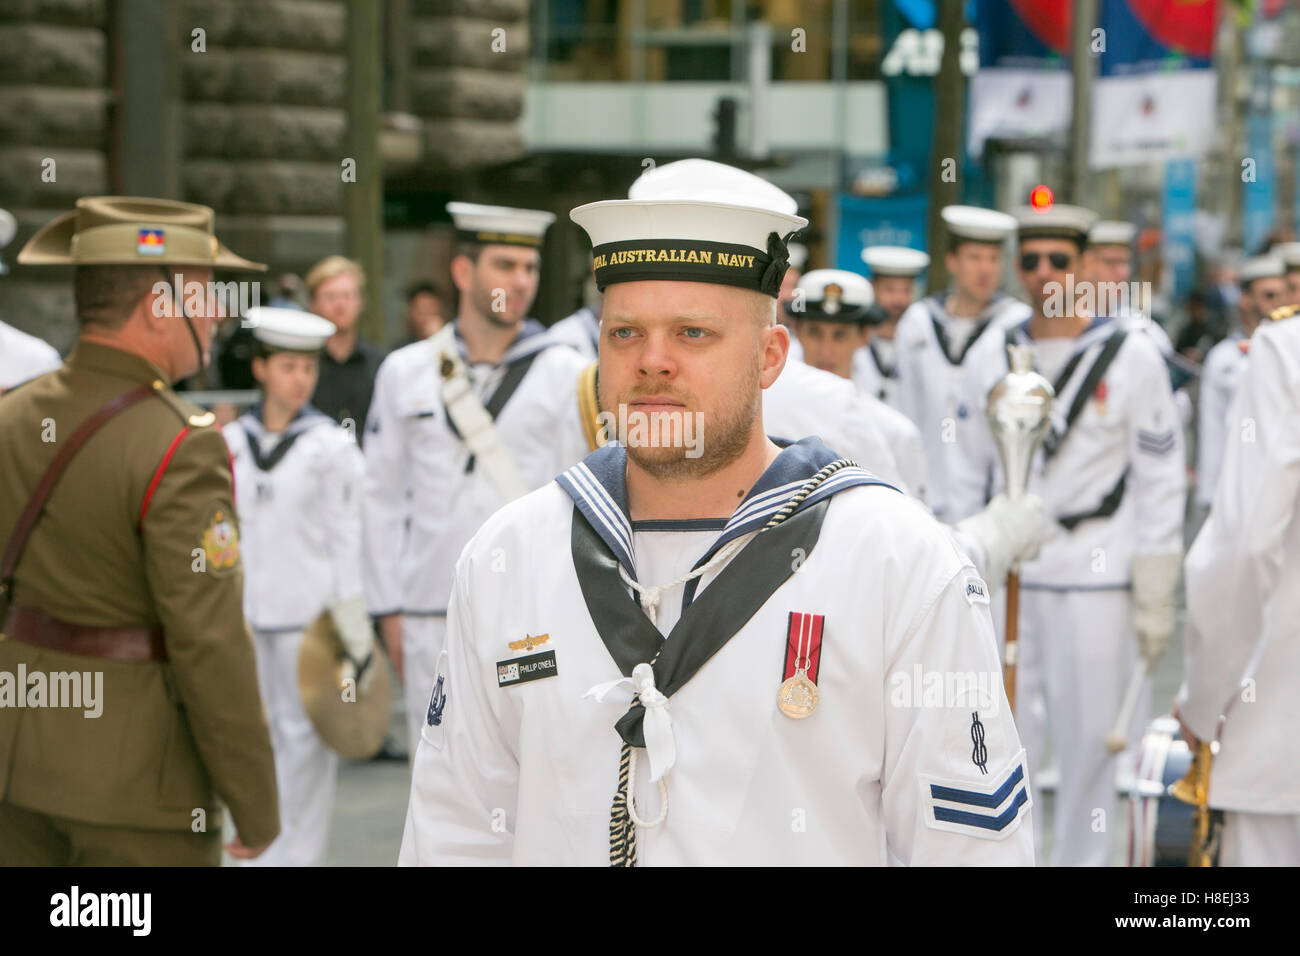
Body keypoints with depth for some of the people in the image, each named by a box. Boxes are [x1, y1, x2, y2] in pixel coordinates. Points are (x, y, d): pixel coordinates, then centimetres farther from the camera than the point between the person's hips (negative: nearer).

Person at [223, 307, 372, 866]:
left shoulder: (332, 446, -2)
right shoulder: (231, 442, 7)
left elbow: (347, 537, -3)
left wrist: (352, 625, -6)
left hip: (308, 610, -3)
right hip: (243, 610, 3)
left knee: (303, 734, -1)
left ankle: (297, 855, 5)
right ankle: (262, 851, 15)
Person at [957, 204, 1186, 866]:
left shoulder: (1131, 356, -1)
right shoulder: (989, 357, 8)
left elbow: (1161, 480, 0)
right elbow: (969, 472, 14)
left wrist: (1155, 598, -3)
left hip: (1097, 581, -2)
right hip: (1004, 577, 3)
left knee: (1089, 742, 3)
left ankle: (1081, 858, 15)